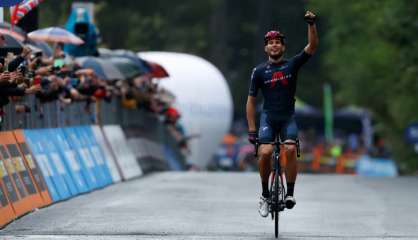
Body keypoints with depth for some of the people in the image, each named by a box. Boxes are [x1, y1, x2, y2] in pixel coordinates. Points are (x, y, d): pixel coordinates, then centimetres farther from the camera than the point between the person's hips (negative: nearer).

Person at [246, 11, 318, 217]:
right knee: (265, 152, -22)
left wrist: (311, 24, -23)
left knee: (291, 149, -26)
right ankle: (265, 195, -3)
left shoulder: (292, 65, 3)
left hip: (288, 117, 0)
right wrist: (251, 129, -3)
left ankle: (290, 193, -16)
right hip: (268, 117, 0)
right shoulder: (259, 71, 2)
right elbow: (251, 101, 4)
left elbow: (312, 46, -8)